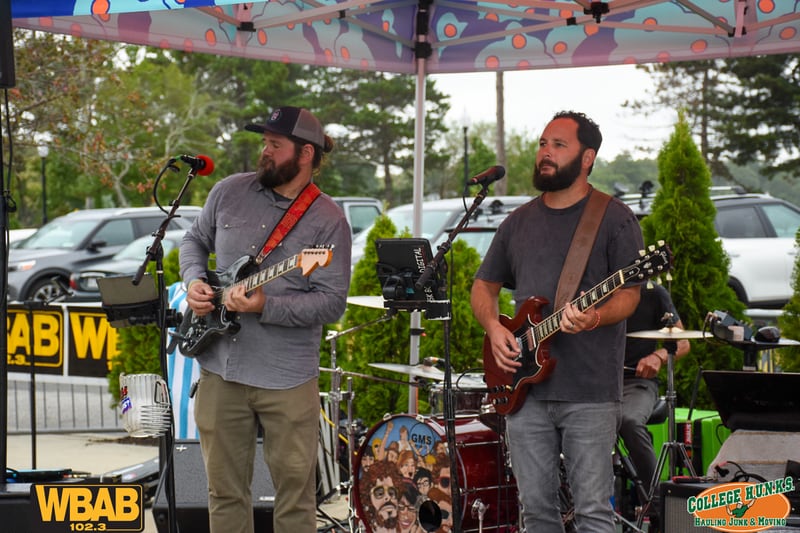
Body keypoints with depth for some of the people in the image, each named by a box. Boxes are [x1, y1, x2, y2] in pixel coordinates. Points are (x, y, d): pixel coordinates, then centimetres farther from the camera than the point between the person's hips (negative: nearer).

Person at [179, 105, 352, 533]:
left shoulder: (327, 221, -7)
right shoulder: (229, 192, 5)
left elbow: (333, 303, -12)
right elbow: (194, 240, 21)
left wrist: (265, 306, -23)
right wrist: (194, 280, 1)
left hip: (287, 380, -3)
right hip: (218, 370, 4)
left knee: (295, 495, 3)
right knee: (224, 491, 11)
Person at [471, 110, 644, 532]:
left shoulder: (614, 219, -1)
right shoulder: (519, 222, 15)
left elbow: (629, 294, -7)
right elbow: (483, 285, 22)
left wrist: (596, 317, -27)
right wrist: (494, 328, 2)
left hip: (589, 391, -5)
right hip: (525, 389, 5)